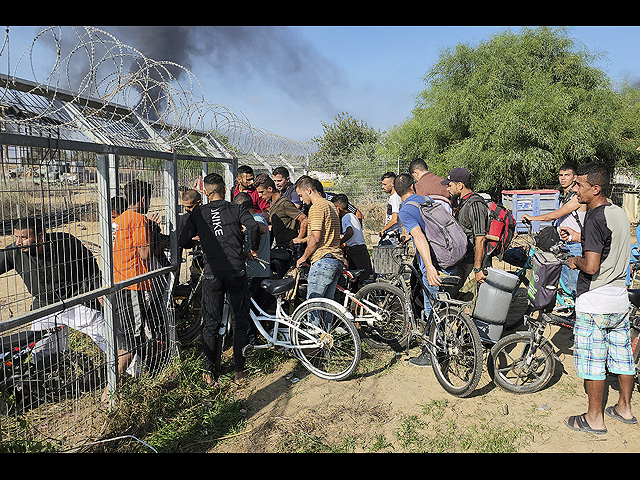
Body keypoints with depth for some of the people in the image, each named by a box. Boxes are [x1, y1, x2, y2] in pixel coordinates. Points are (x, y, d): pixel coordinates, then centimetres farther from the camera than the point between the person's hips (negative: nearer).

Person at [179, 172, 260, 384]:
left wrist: (195, 242, 23)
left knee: (210, 324, 13)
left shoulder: (198, 213, 7)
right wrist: (254, 248, 3)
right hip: (236, 271, -1)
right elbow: (254, 227, -15)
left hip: (212, 274, 1)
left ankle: (208, 371, 17)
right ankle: (239, 370, 16)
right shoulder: (237, 209, 3)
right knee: (240, 322, 11)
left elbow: (183, 242, 1)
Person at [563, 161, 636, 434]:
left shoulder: (595, 218, -20)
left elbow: (591, 266, -27)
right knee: (622, 353, 18)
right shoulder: (621, 214, 7)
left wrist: (575, 261, -7)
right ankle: (624, 407, 33)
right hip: (620, 299, 9)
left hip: (594, 302, -9)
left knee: (592, 360, 2)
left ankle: (594, 419, 13)